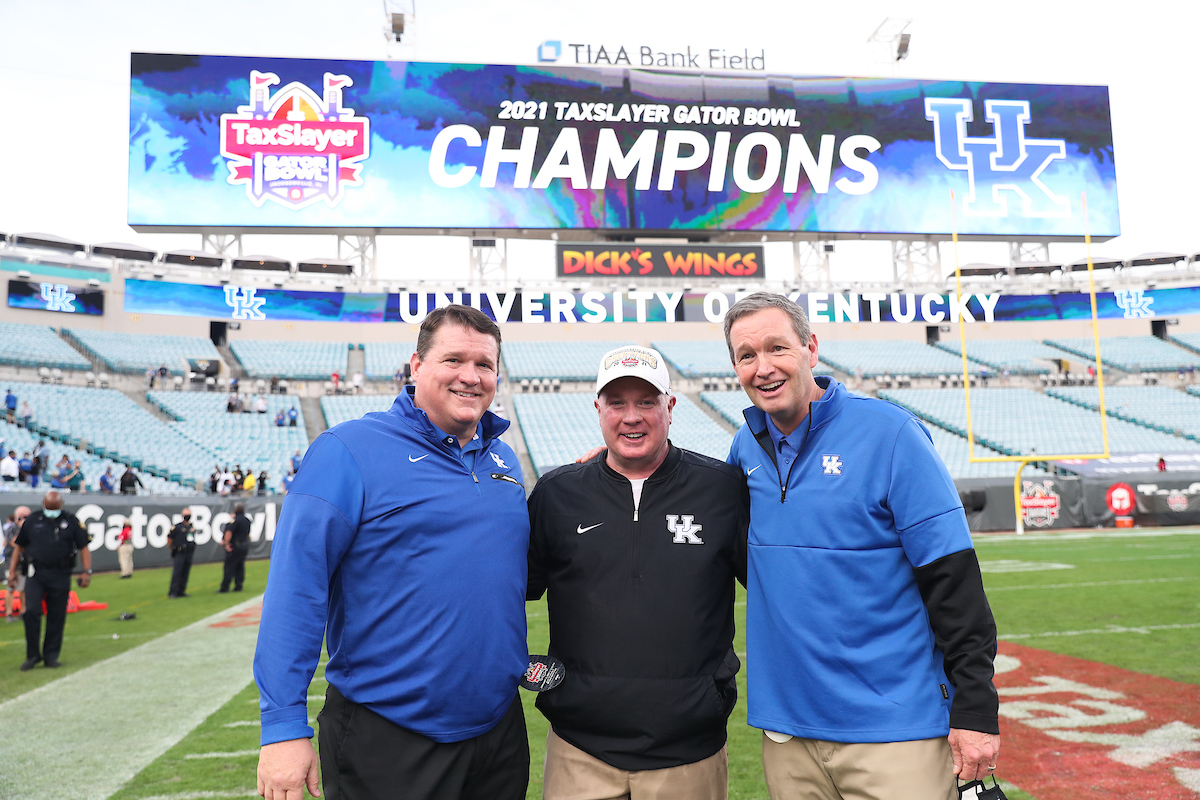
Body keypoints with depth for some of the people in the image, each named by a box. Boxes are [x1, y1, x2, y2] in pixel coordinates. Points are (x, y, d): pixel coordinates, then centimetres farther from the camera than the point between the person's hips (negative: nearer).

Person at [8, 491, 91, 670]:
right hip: (36, 574, 1)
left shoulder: (71, 521, 4)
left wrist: (87, 571, -5)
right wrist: (12, 570, 11)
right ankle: (33, 655, 6)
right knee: (31, 611, -9)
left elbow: (83, 547, 4)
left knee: (56, 617, 3)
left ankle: (51, 655, 15)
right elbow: (19, 546, 16)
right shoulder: (33, 520, 7)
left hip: (60, 576, -1)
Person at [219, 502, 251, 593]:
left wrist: (226, 544, -18)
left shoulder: (235, 519, -15)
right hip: (245, 546, 7)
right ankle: (238, 586, 13)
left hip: (235, 546, -7)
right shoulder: (247, 520, 10)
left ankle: (224, 588, -2)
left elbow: (229, 532, -22)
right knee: (240, 566, 12)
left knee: (229, 566, -3)